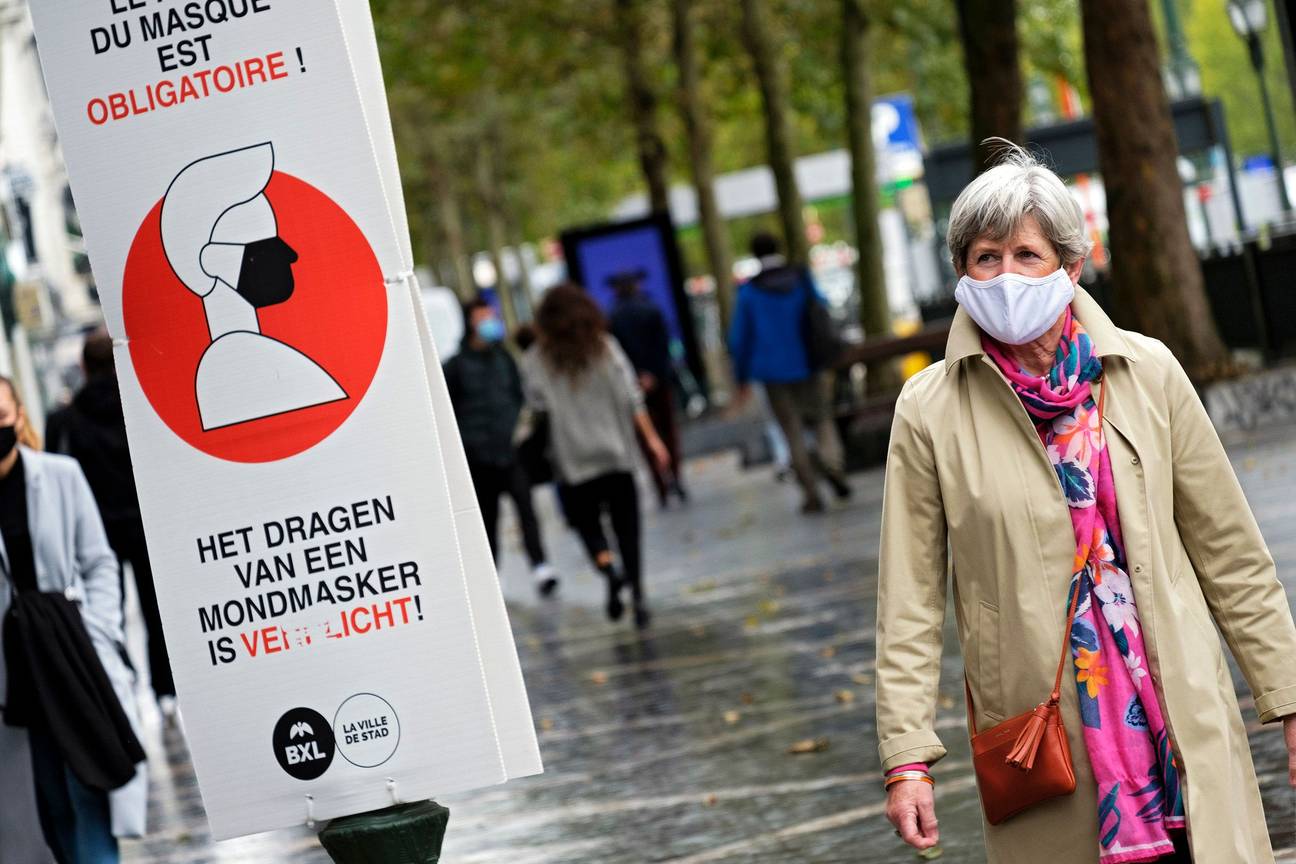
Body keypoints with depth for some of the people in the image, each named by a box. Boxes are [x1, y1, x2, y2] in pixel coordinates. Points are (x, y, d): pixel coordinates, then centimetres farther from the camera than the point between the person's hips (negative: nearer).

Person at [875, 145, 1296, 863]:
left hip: (1180, 716, 1)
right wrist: (907, 756, -5)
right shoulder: (930, 411, -2)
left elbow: (1231, 555, 7)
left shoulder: (1147, 373, 2)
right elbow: (909, 599, 0)